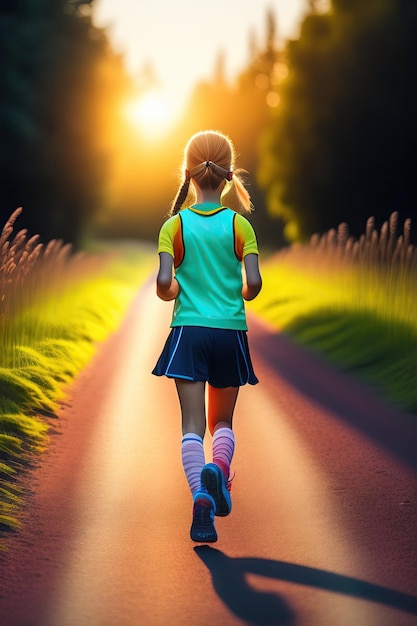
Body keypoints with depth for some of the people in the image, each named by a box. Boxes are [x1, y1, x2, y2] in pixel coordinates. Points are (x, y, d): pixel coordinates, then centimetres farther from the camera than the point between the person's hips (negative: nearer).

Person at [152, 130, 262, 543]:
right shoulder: (239, 224, -1)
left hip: (188, 331, -1)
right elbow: (253, 283, -9)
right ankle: (218, 468, -15)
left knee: (192, 423, -2)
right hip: (230, 332, 1)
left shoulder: (174, 225, -2)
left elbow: (164, 283, -11)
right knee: (223, 421, 16)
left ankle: (200, 498, -22)